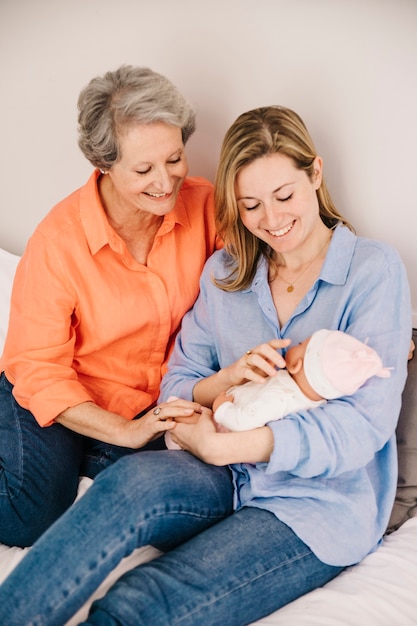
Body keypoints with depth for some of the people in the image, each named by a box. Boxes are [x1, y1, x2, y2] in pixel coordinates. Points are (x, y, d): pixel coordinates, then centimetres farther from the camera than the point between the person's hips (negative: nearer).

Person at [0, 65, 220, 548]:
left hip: (151, 403, 4)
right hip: (58, 400, -3)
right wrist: (125, 431, -27)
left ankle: (76, 459, 12)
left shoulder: (204, 204, -14)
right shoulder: (58, 241, -24)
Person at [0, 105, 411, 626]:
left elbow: (369, 421, -14)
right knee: (134, 479, -32)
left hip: (321, 508, -3)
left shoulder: (374, 269, -5)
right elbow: (173, 390, 10)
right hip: (230, 484, 4)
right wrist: (224, 381, -14)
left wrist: (219, 446, -18)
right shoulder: (223, 271, 11)